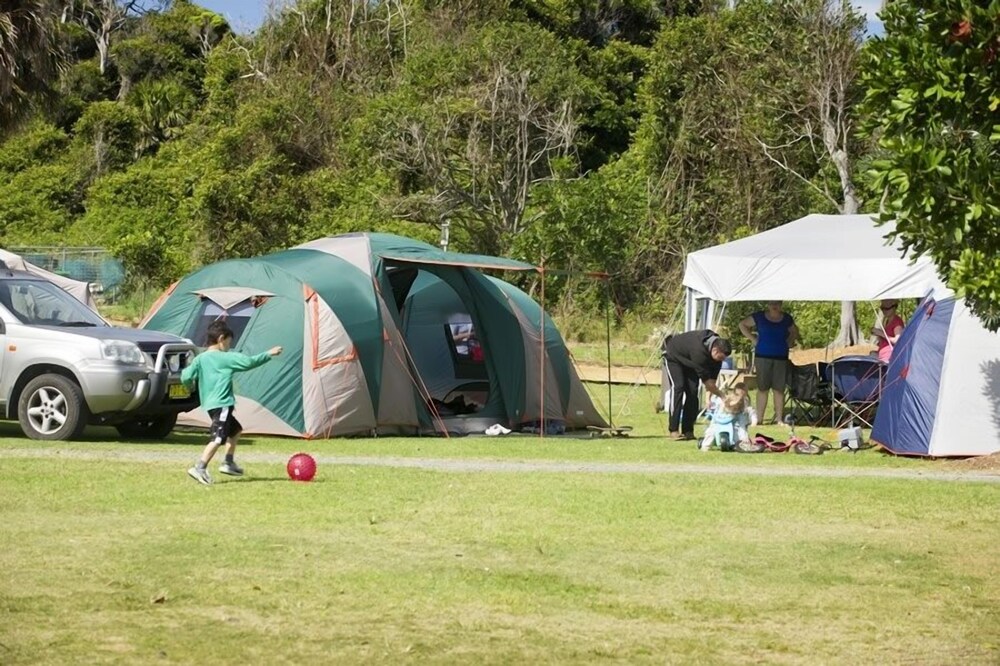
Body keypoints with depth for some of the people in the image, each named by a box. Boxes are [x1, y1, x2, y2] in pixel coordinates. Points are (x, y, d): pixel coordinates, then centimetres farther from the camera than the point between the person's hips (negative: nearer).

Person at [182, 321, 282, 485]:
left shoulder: (200, 359, 9)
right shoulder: (226, 358, -6)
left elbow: (186, 377, 1)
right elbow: (249, 362, -7)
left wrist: (193, 385, 23)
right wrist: (268, 354, 5)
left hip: (210, 404, 9)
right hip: (222, 404, -9)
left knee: (235, 429, 27)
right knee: (218, 438, -16)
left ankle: (229, 463, 25)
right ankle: (200, 468, -28)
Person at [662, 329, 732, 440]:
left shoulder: (717, 345, -22)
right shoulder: (699, 351, -45)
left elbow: (712, 378, -14)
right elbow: (706, 380, -36)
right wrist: (722, 396, -29)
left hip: (688, 361, 6)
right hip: (673, 356, -6)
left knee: (692, 391, -7)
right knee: (678, 387, -21)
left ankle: (688, 430, -4)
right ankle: (674, 430, -20)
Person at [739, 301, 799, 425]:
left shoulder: (787, 319, 9)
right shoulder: (759, 316, 2)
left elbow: (794, 332, 26)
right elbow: (743, 325, 10)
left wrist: (789, 342, 8)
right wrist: (753, 339, 2)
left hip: (781, 358, 2)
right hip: (763, 357, -2)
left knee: (779, 389, 1)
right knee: (762, 388, 0)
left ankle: (779, 419, 6)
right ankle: (759, 419, 3)